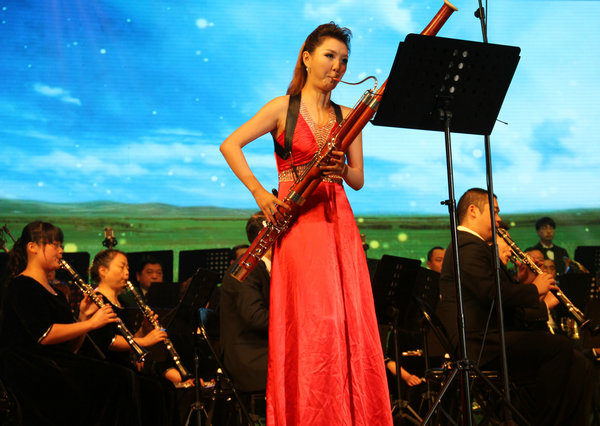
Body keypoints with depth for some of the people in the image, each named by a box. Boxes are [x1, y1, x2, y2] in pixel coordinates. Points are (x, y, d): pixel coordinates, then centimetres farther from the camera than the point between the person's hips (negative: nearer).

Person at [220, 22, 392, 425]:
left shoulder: (347, 117, 16)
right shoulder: (283, 108, 4)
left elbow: (358, 181, 12)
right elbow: (230, 145, -5)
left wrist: (343, 171, -11)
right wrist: (259, 192, -14)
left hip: (339, 220, 4)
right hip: (298, 220, -4)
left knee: (352, 321, -1)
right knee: (314, 320, -11)